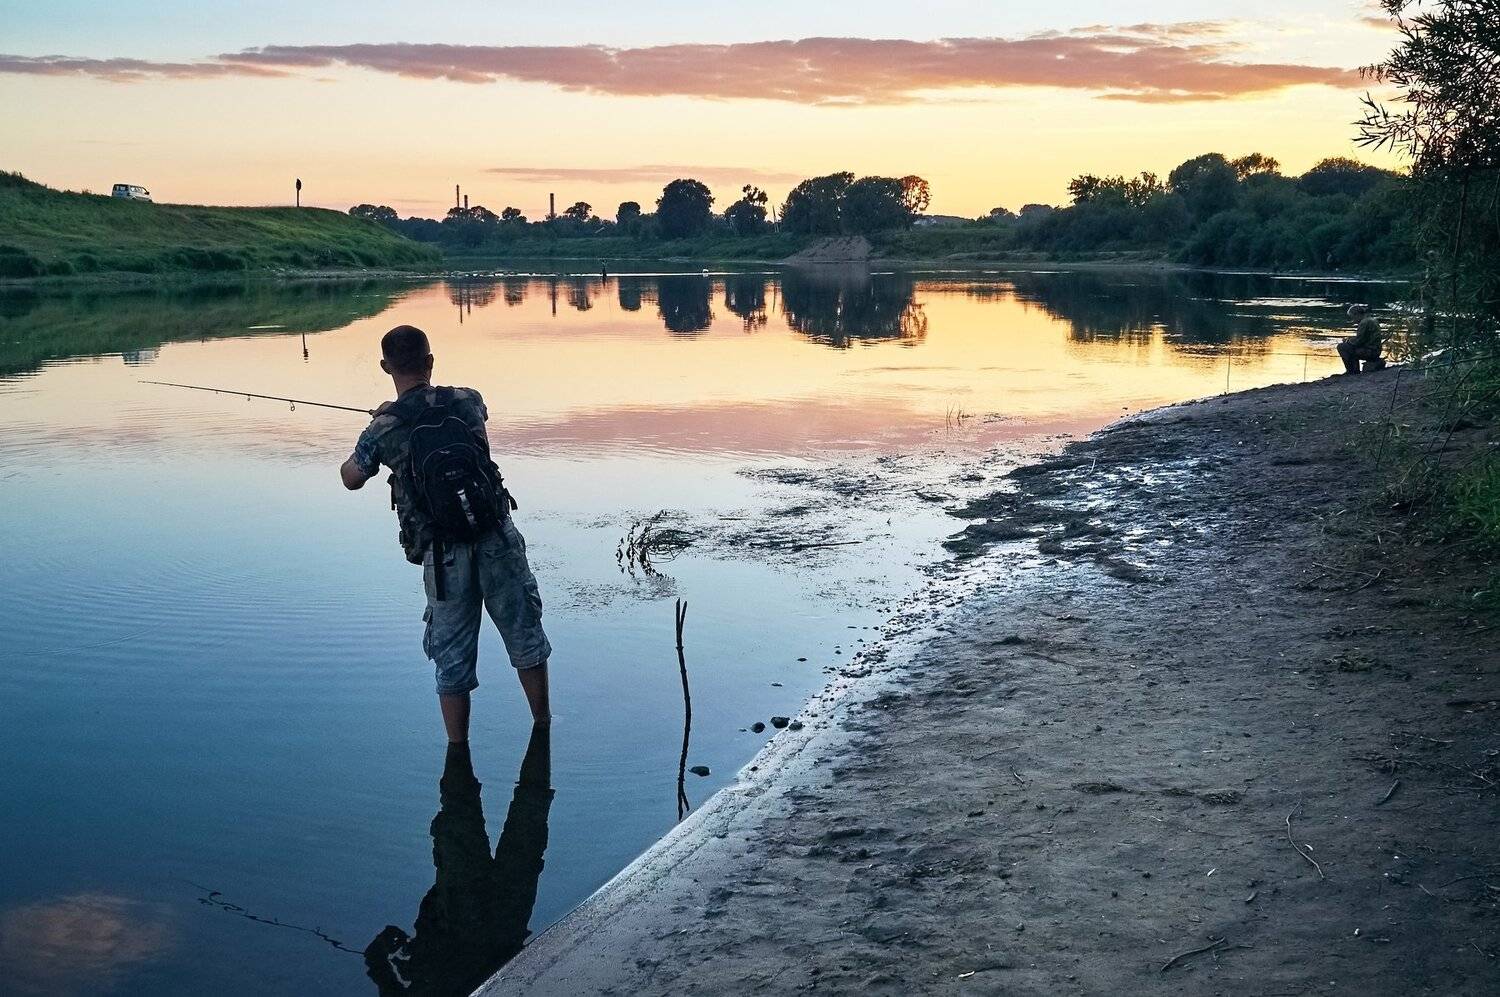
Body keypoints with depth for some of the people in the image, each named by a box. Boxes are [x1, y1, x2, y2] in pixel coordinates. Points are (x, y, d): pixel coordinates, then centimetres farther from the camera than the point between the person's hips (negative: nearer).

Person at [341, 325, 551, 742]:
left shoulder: (383, 429, -7)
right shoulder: (468, 401, -1)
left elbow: (351, 480, 9)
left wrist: (364, 448, 29)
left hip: (444, 556, -1)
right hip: (498, 540, 1)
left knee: (453, 659, 12)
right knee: (526, 636, 18)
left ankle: (458, 752, 21)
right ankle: (543, 727, 31)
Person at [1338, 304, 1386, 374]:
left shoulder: (1365, 322, -17)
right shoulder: (1372, 320, 15)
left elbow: (1358, 341, -17)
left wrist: (1348, 341, 2)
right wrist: (1351, 339, 13)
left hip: (1369, 352, -10)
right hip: (1376, 351, 10)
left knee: (1342, 347, -10)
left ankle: (1351, 370, -6)